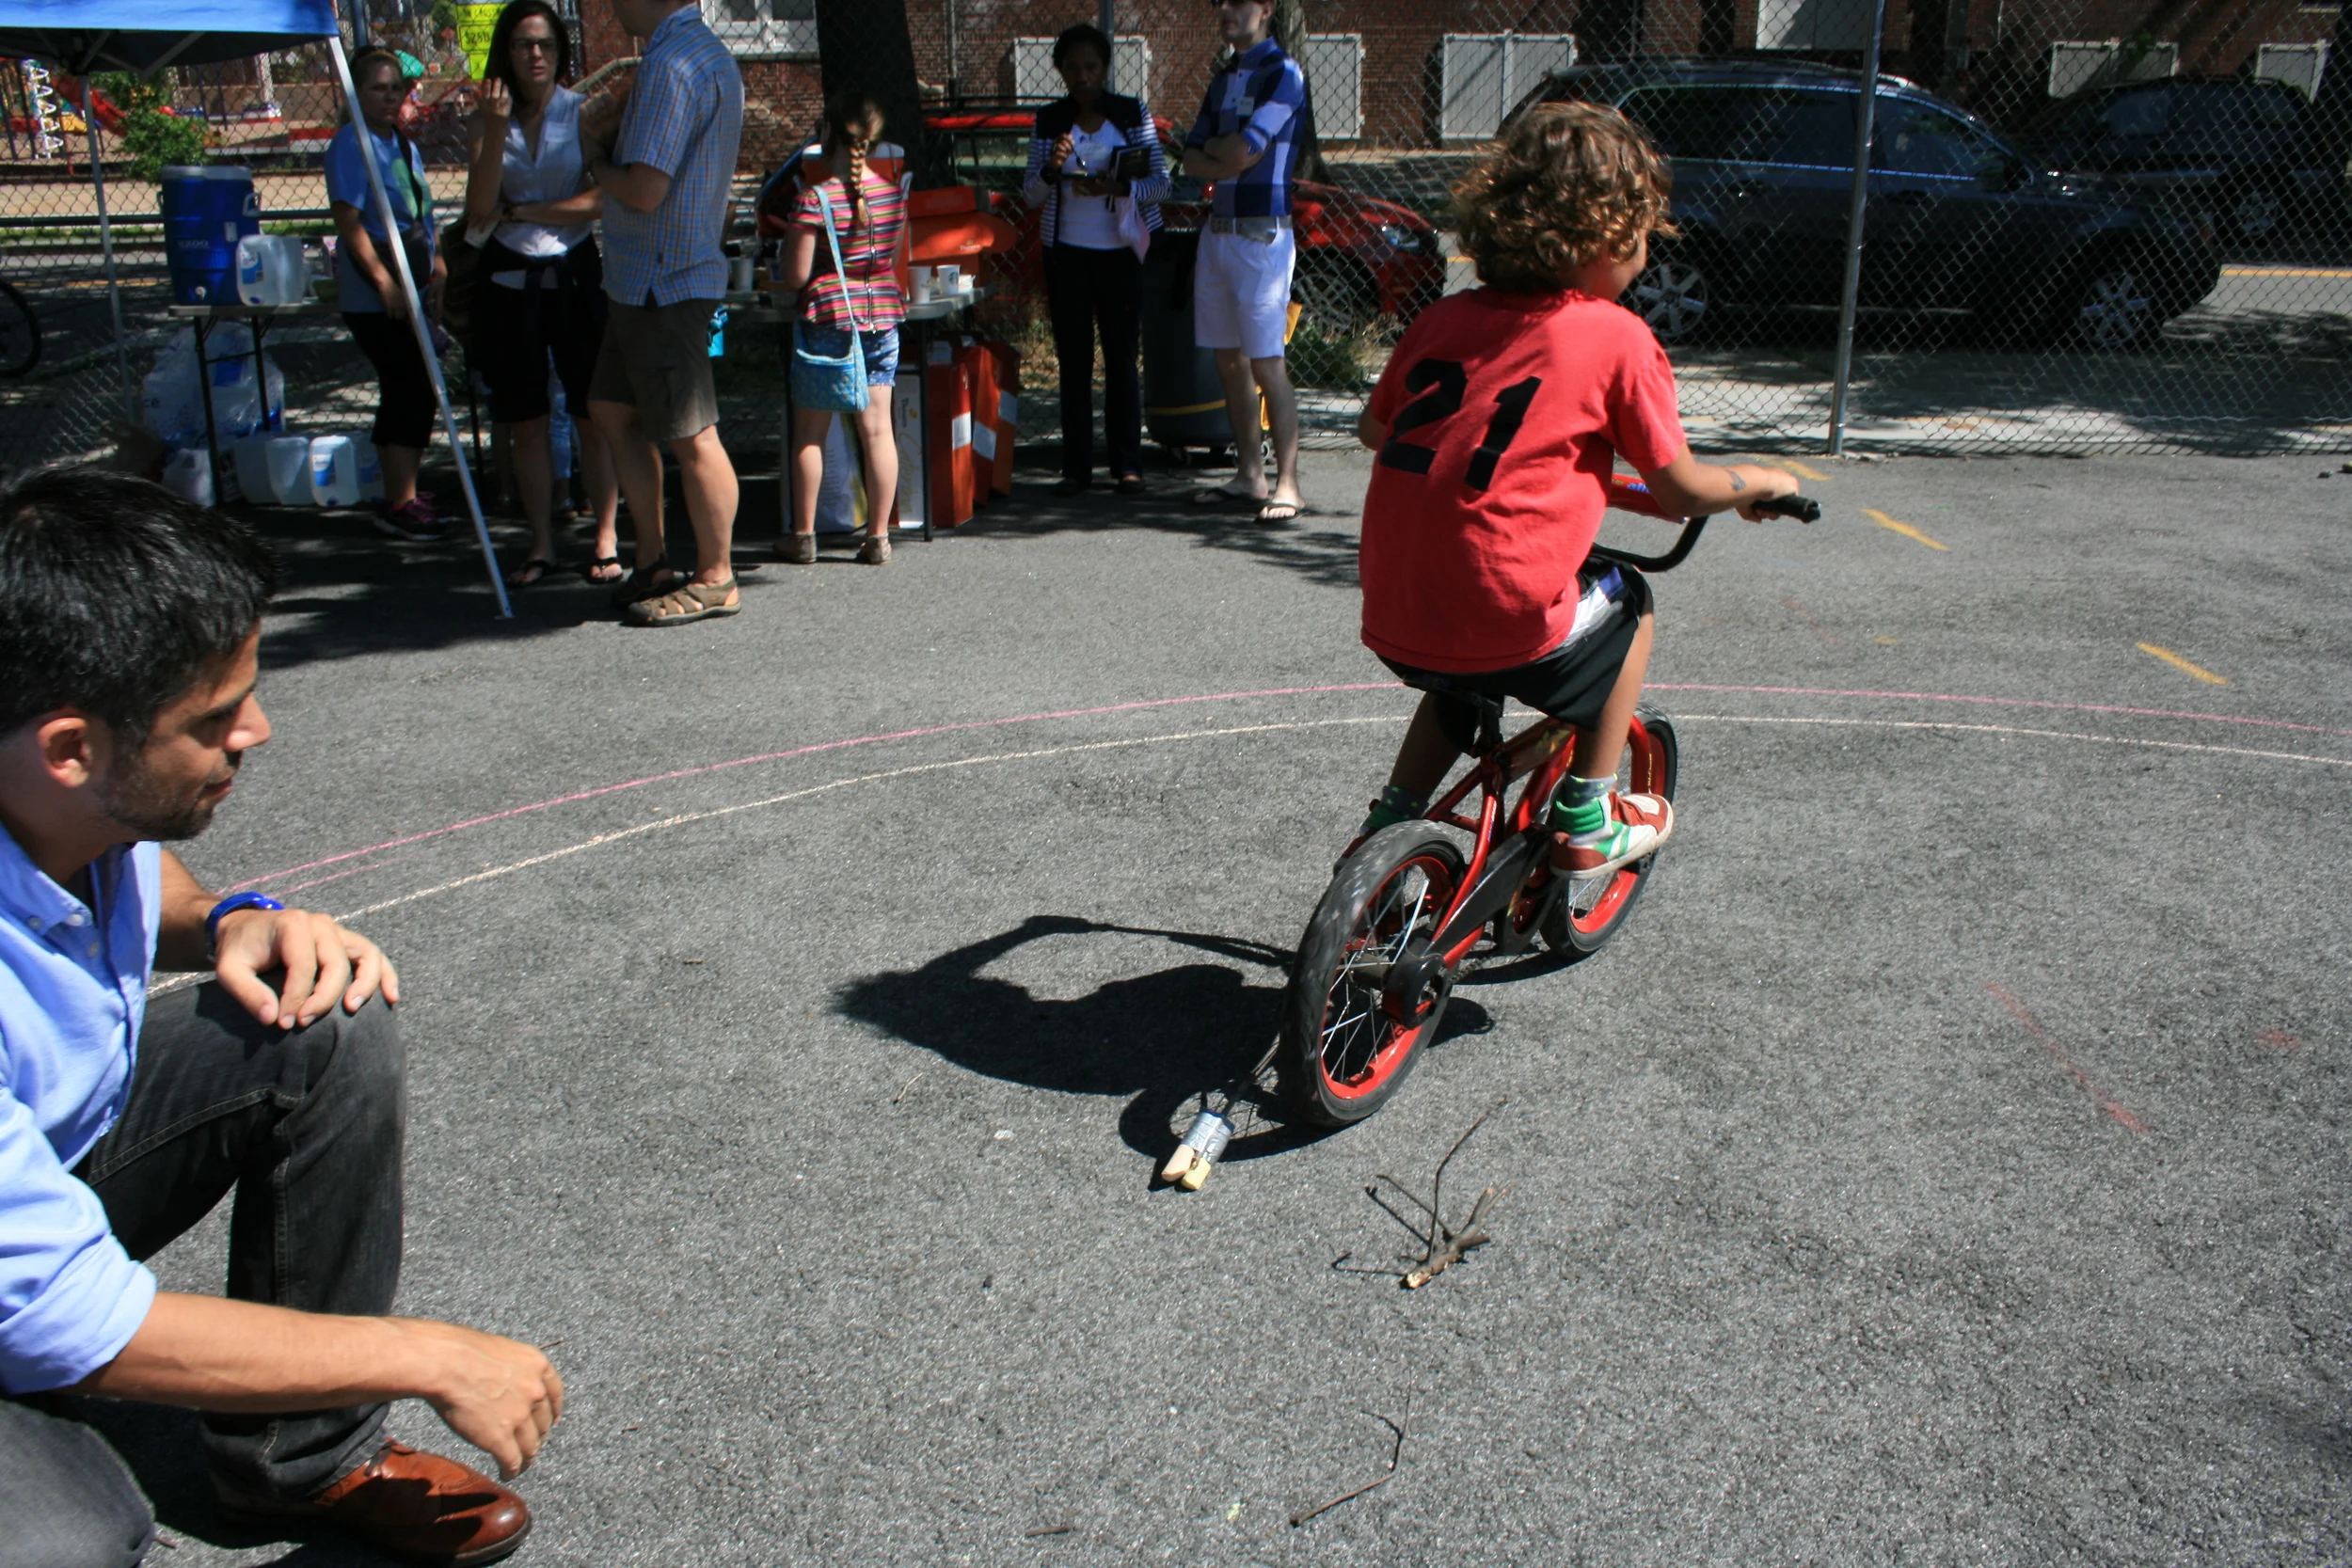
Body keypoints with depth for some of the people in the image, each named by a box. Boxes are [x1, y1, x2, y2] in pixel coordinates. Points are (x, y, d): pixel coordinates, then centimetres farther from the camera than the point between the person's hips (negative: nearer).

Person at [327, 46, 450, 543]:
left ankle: (403, 492, 23)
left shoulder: (403, 143, 16)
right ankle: (400, 504, -7)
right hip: (373, 293, -9)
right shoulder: (352, 142, -11)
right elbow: (348, 219, -18)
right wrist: (384, 281, -22)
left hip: (411, 285, 9)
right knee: (411, 391, -12)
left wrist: (436, 267, 15)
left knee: (409, 391, 12)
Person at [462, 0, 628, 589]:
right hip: (509, 279, 3)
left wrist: (519, 212, -8)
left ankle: (607, 539, 6)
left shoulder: (584, 114, 0)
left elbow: (600, 201, -12)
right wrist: (496, 127, -13)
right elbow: (479, 209, -6)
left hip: (574, 274, -3)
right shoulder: (491, 121, 7)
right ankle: (542, 545, 14)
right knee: (525, 422, 5)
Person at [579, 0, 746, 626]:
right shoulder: (706, 53, 15)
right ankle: (652, 562, 23)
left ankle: (715, 580, 7)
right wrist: (601, 120, 12)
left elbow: (645, 191, -24)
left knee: (691, 435, -2)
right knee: (613, 410, 16)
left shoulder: (670, 65, -18)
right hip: (643, 279, 11)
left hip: (663, 282, -11)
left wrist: (597, 163, -4)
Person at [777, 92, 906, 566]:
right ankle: (878, 537, 8)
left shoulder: (815, 197, -13)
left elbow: (795, 275, -11)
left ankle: (803, 535, 14)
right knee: (877, 429, 5)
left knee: (810, 433, 7)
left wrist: (779, 271, 10)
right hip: (882, 315, 4)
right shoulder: (892, 193, 1)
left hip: (827, 318, -4)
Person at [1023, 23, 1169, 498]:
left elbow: (1160, 182, -1)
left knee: (1121, 358, 1)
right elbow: (1031, 195, 5)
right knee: (1074, 359, 1)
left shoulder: (1133, 115, 3)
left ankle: (1127, 464, 6)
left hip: (1120, 253, -1)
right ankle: (1076, 466, 5)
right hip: (1067, 254, 1)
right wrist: (1051, 169, -16)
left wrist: (1118, 187, -18)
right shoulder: (1048, 121, 6)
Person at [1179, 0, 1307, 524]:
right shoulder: (1222, 80, 18)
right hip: (1217, 230, 8)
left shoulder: (1282, 73, -7)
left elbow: (1242, 151, -17)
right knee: (1228, 361, 8)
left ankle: (1286, 482, -6)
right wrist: (1227, 157, -9)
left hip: (1261, 235, -8)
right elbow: (1191, 161, 10)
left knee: (1266, 363, -9)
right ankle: (1248, 474, 15)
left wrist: (1210, 147, 2)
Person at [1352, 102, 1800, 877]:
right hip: (1507, 628, -5)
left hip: (1391, 625, 6)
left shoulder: (1443, 319, 9)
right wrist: (1761, 482, 21)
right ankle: (1586, 820, 28)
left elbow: (1373, 428, 24)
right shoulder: (1617, 336, -5)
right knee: (1626, 602, 25)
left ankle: (1391, 823, 32)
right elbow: (1682, 490, 1)